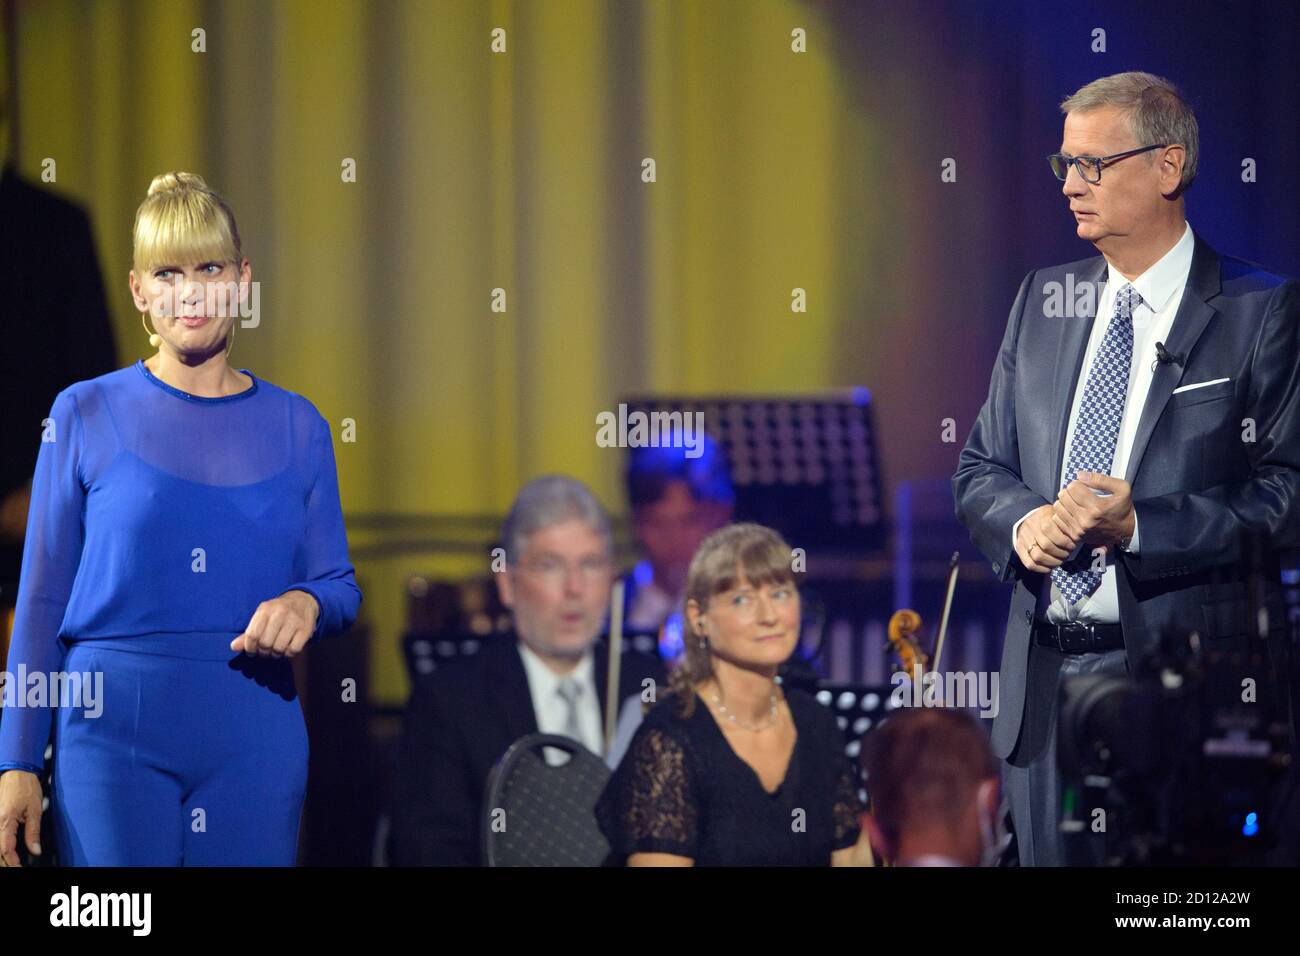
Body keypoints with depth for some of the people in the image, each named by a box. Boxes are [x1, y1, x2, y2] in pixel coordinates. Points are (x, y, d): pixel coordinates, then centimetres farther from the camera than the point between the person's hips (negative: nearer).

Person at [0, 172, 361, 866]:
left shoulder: (296, 426, 10)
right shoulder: (86, 415, 3)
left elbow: (340, 587, 12)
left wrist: (306, 604, -13)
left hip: (255, 735, 2)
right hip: (114, 731, -2)